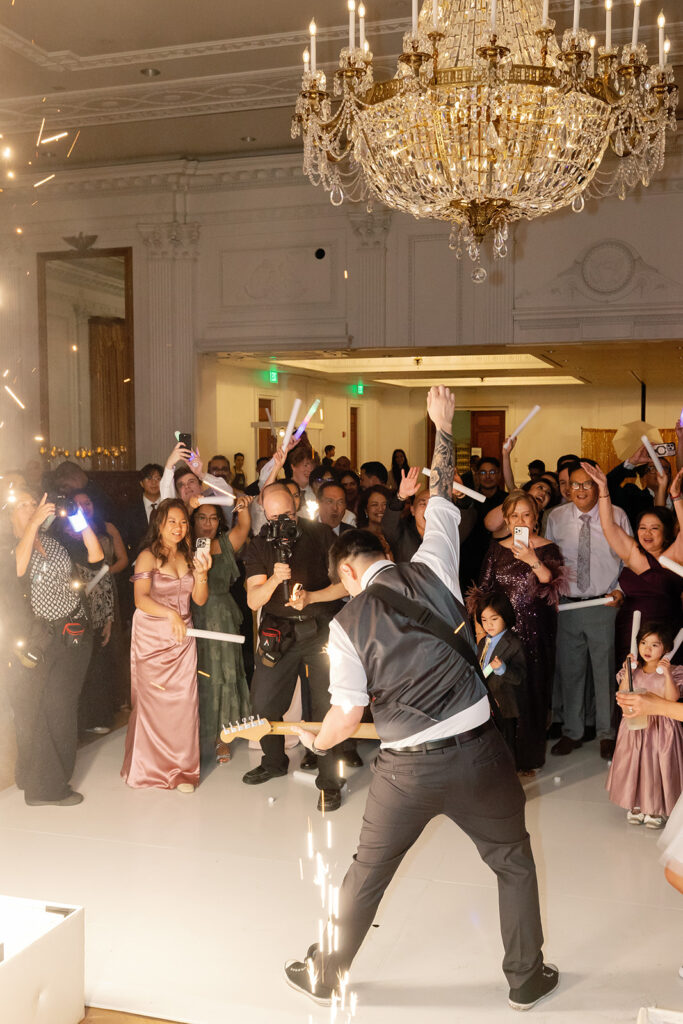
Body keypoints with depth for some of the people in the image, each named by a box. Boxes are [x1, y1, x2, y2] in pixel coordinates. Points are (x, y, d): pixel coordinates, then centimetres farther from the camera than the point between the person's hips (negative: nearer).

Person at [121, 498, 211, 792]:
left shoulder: (189, 557, 10)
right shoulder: (148, 556, -6)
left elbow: (200, 600, 6)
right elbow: (141, 598, -19)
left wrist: (201, 574, -13)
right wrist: (170, 614, -35)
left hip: (182, 640, 4)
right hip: (152, 639, -4)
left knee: (183, 701, 0)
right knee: (153, 702, 0)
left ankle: (181, 769, 10)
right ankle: (152, 768, 15)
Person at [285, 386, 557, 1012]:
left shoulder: (347, 624, -6)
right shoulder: (431, 569, -4)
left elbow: (348, 715, -9)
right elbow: (442, 496, 9)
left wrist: (316, 741, 13)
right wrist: (444, 427, 21)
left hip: (408, 769, -1)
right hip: (479, 751, 1)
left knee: (367, 873, 19)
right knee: (514, 860, 23)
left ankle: (325, 975, 37)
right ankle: (527, 979, 35)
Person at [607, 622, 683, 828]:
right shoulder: (633, 670, 2)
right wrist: (628, 672, -15)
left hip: (661, 728, -2)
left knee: (658, 766, 3)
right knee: (635, 765, 8)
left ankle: (658, 810, 20)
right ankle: (636, 805, 26)